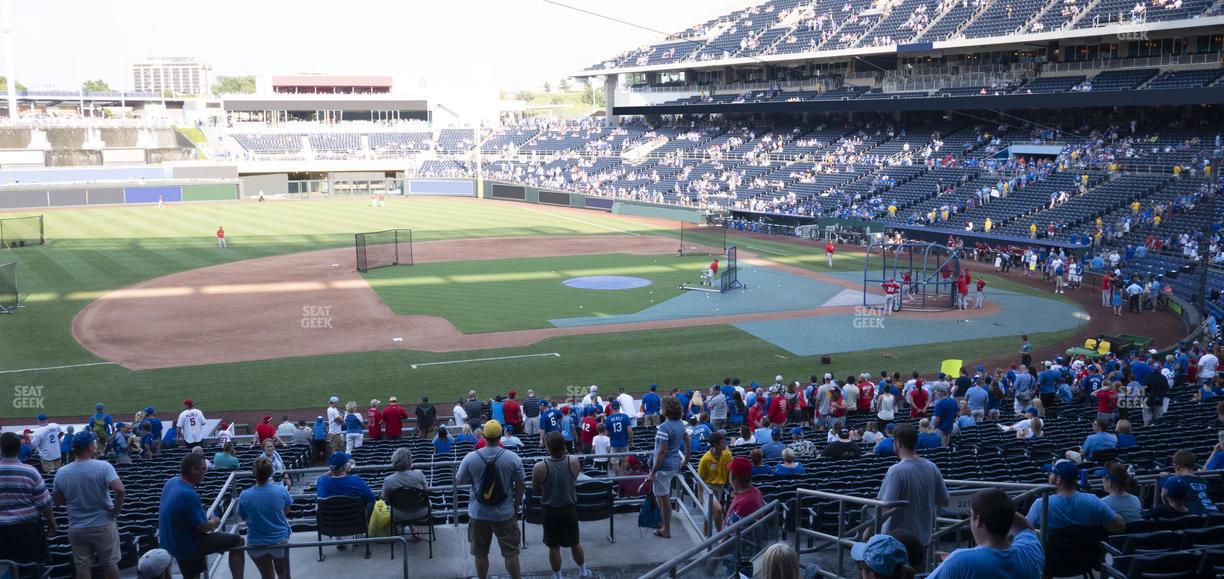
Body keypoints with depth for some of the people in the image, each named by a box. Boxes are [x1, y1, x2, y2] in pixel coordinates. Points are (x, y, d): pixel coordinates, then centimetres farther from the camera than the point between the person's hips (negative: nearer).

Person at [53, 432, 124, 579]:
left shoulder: (61, 472, -4)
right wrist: (117, 509, -14)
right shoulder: (103, 466, -17)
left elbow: (58, 501, 8)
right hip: (103, 526, -3)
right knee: (110, 563, 11)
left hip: (76, 528, 3)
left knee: (82, 567, 12)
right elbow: (119, 489, -29)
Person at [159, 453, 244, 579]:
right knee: (237, 541, -5)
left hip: (171, 543, 9)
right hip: (186, 546, -9)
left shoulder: (171, 482, -2)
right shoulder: (188, 495, -31)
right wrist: (214, 522, -3)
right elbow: (204, 527, -23)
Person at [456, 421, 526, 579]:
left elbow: (458, 481, 1)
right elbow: (520, 485, -4)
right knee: (511, 553, 11)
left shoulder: (470, 458, -12)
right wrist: (517, 502, 12)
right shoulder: (513, 458, -13)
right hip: (504, 513, -1)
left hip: (478, 514, 1)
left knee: (480, 553, 16)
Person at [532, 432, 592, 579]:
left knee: (554, 547, 15)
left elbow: (535, 490, -6)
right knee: (575, 543, 23)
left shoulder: (539, 467, -22)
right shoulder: (574, 462, -16)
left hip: (549, 511, -2)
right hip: (569, 509, 2)